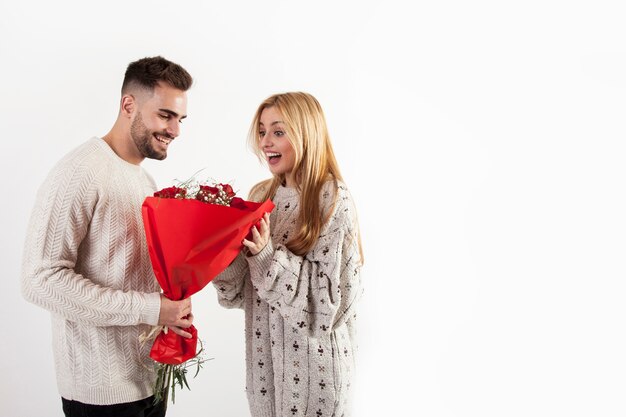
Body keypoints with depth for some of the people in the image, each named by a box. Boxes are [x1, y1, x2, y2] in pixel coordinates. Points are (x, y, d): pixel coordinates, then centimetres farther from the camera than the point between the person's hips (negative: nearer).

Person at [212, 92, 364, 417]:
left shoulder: (333, 200, -15)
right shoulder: (261, 195, 3)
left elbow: (331, 296, -18)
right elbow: (242, 287, 4)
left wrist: (268, 254, -25)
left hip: (312, 356, -6)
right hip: (264, 351, 6)